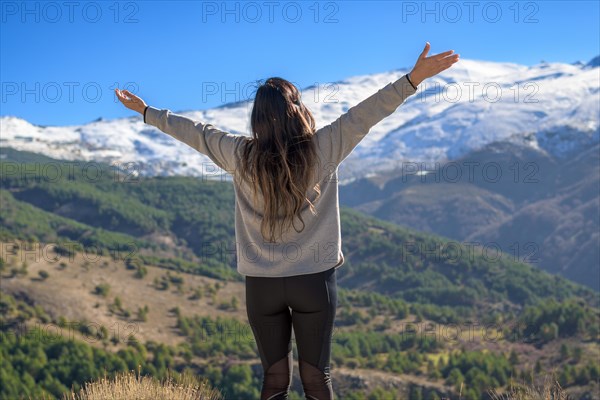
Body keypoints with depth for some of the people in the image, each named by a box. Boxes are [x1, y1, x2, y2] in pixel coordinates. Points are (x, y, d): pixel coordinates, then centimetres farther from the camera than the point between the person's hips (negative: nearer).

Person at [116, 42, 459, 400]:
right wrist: (415, 78, -10)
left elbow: (195, 132, 6)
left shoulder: (241, 155, -6)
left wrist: (146, 111, 20)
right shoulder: (323, 150, -10)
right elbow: (364, 114, -11)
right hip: (315, 280, -1)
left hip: (262, 284, 1)